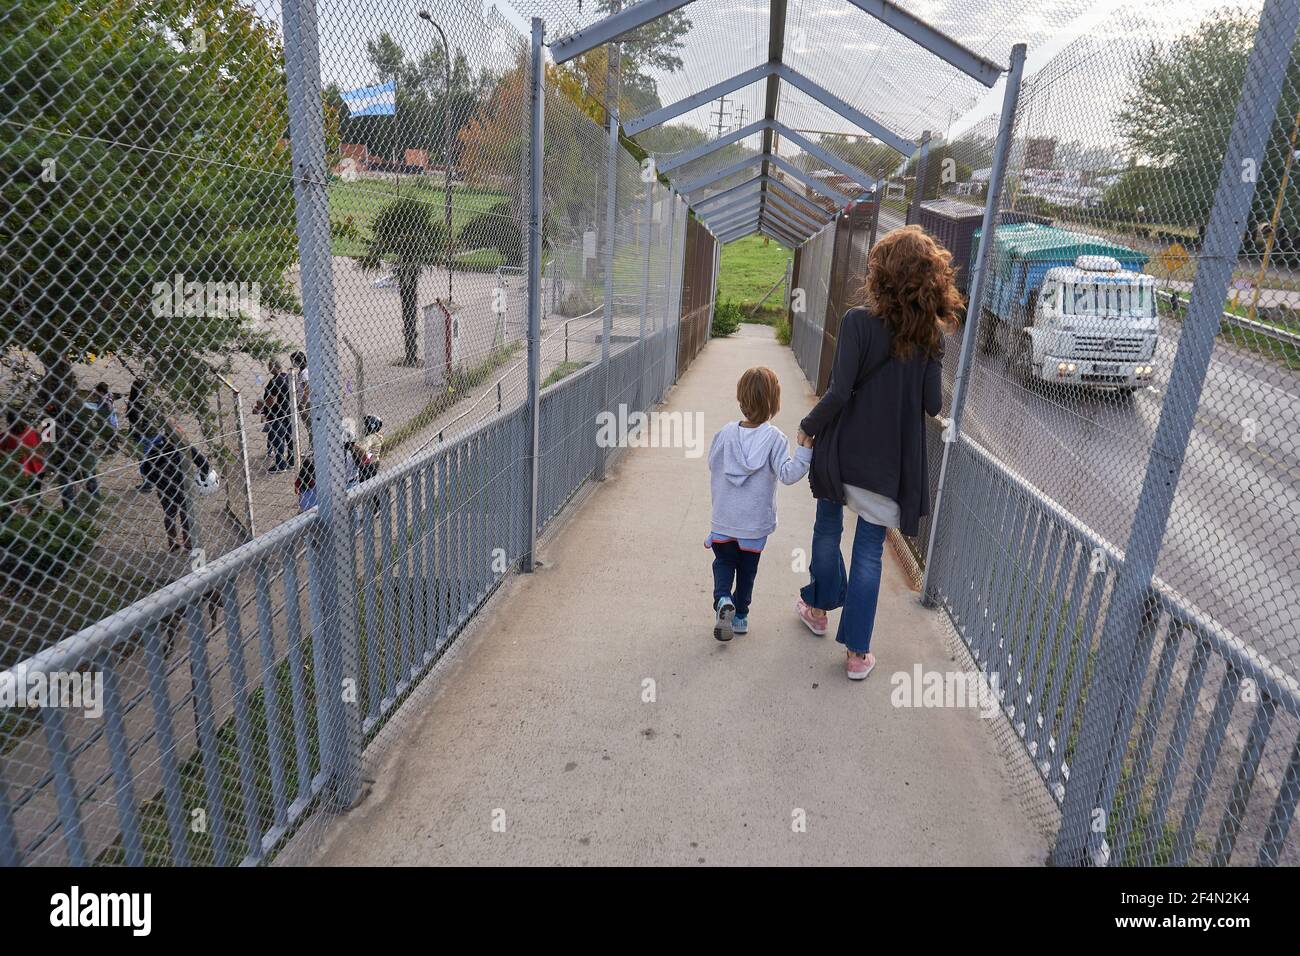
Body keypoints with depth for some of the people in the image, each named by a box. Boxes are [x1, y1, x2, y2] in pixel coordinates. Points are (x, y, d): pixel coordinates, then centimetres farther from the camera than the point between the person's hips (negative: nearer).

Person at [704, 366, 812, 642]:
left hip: (724, 518, 1)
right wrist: (805, 449, -24)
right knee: (747, 568, 17)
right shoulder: (775, 438, -16)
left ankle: (723, 600, -7)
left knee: (723, 562, 17)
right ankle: (740, 615, 25)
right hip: (756, 522, -1)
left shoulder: (726, 433, -8)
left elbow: (712, 465, 4)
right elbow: (787, 474, -23)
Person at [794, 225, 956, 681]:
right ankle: (857, 652, 14)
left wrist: (808, 428, -5)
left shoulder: (859, 322, -14)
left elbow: (839, 392, -19)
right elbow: (933, 403, -2)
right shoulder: (931, 334, -2)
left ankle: (819, 607, 39)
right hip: (892, 460, 2)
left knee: (828, 529, 21)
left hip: (843, 452, -2)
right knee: (869, 550, 10)